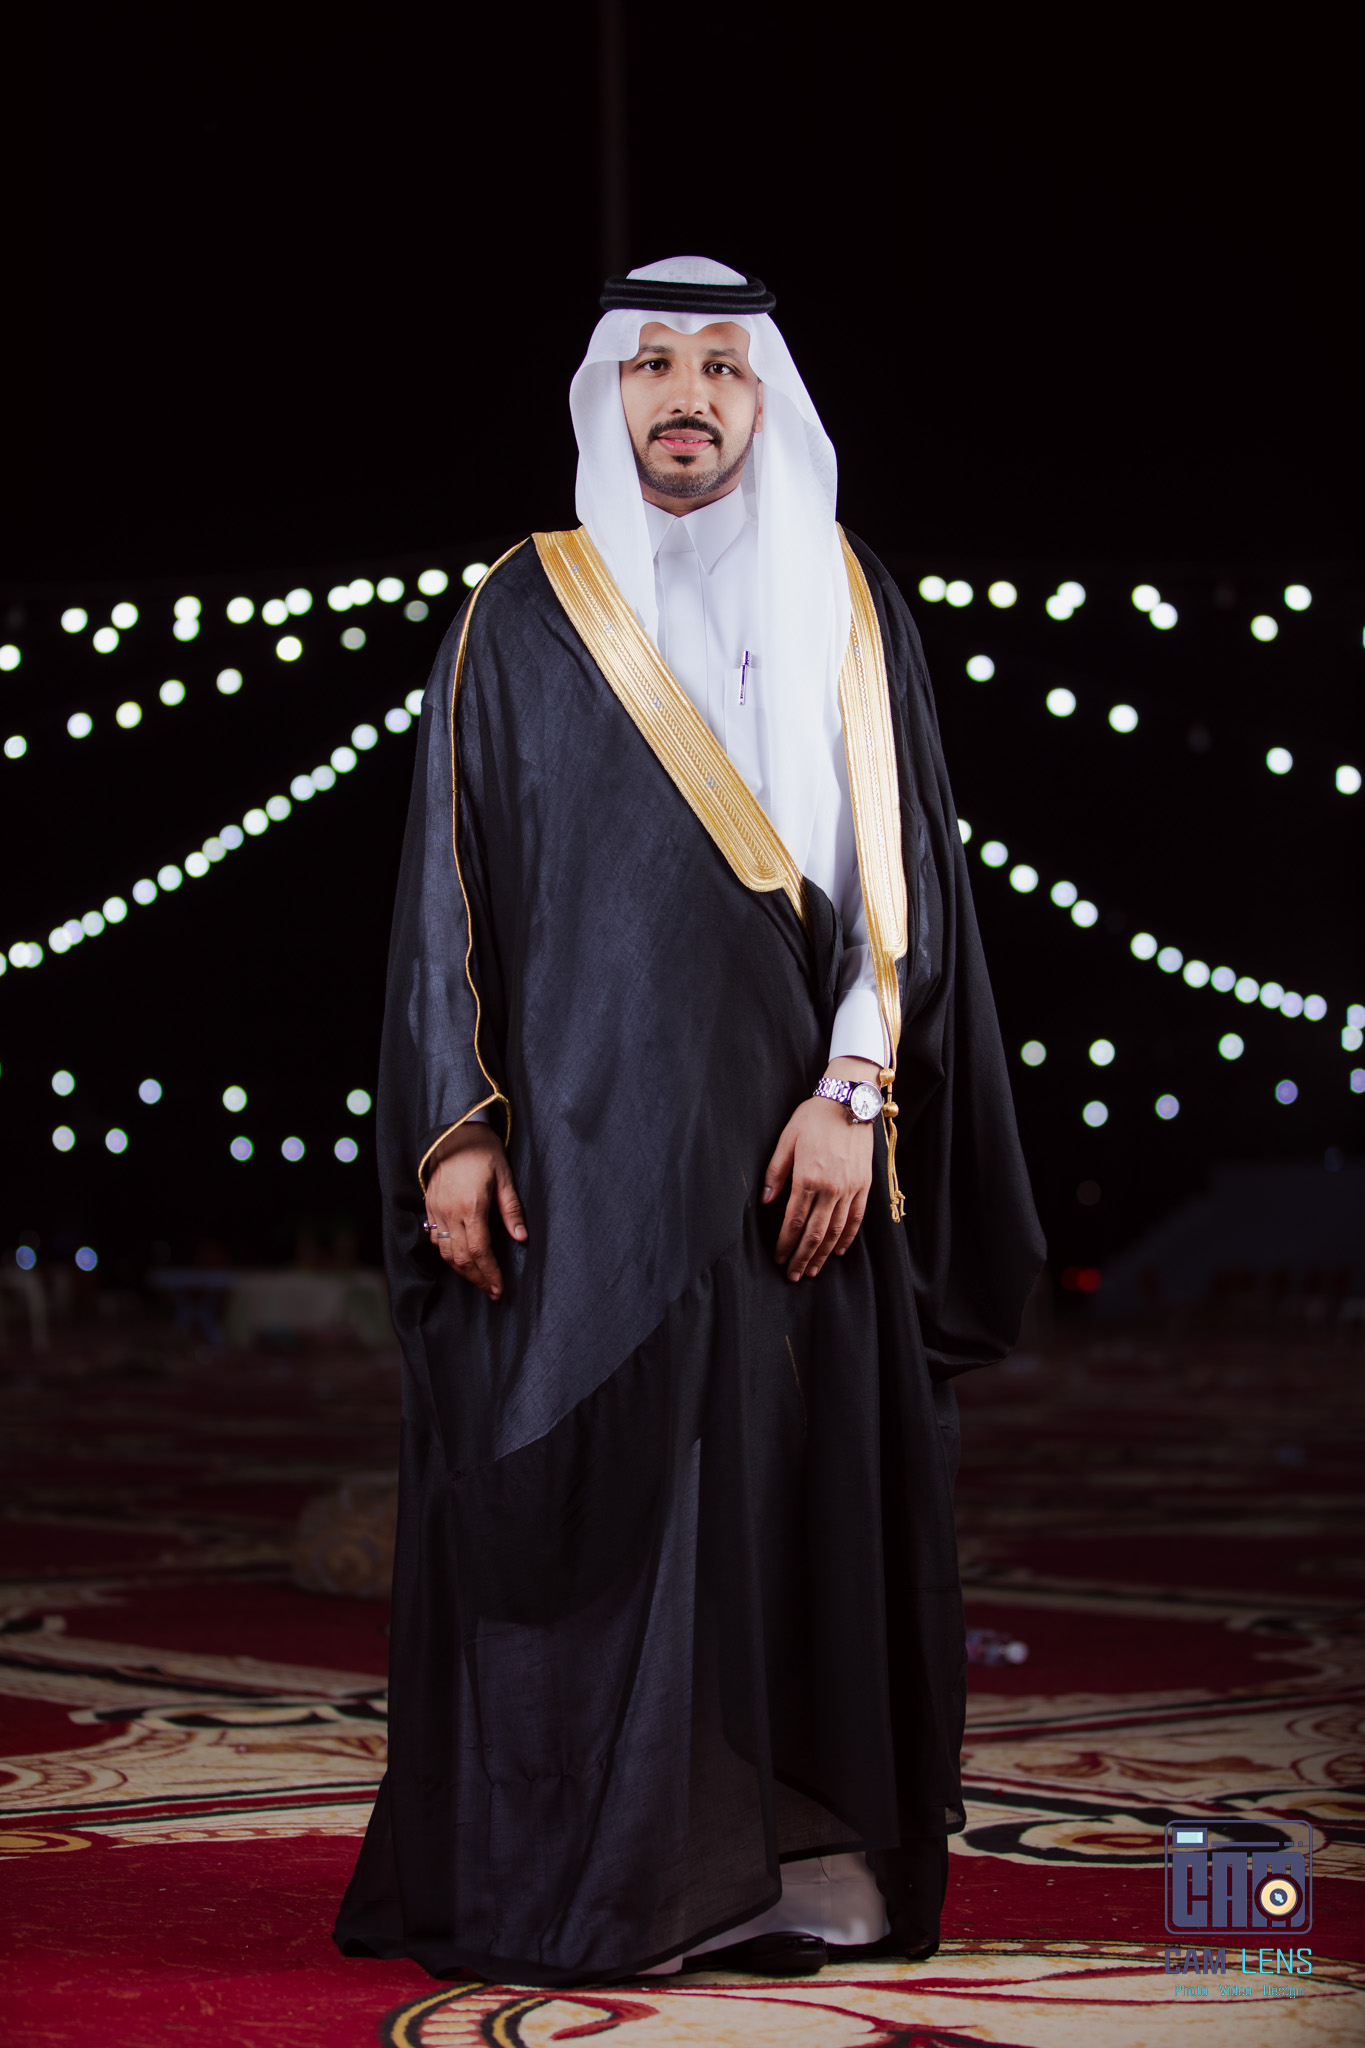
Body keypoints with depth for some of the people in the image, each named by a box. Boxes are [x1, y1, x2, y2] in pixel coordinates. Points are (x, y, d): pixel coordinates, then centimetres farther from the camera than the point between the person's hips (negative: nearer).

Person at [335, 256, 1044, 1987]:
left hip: (792, 1144, 2)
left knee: (801, 1493, 1)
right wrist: (454, 1129, -6)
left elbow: (903, 869, 4)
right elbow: (449, 881, 3)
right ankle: (569, 1880, 3)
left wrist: (856, 1095, -9)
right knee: (580, 1501, -3)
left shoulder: (847, 610, 9)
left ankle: (786, 1874, 7)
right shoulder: (519, 621, 6)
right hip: (584, 1143, -1)